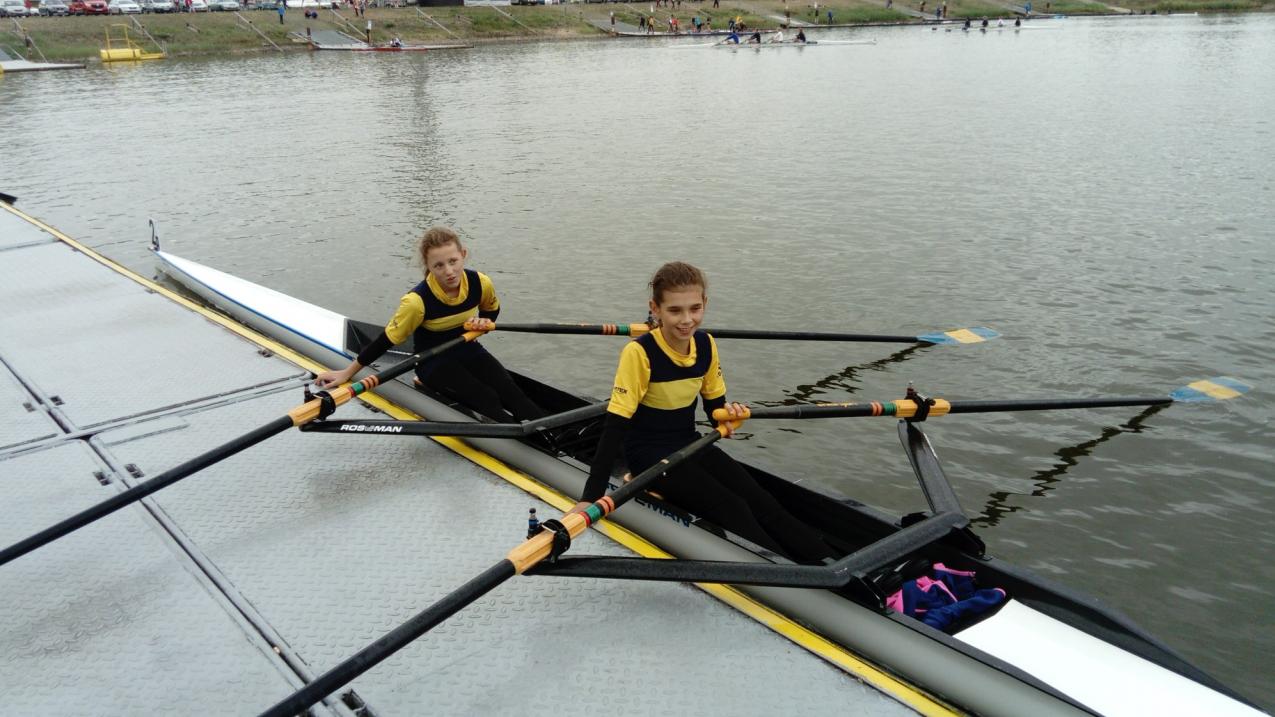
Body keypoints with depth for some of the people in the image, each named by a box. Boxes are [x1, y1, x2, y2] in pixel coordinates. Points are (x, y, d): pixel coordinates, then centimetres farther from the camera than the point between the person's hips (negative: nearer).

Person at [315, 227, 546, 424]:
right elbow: (387, 340, -15)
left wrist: (483, 322, -13)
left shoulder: (481, 283, -15)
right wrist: (346, 373, -10)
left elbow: (492, 310, 10)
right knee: (487, 399, -27)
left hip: (469, 352, 4)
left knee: (511, 391, -21)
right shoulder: (418, 301, -26)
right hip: (434, 363, -4)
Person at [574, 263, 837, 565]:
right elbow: (615, 427, -23)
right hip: (649, 455, -6)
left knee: (763, 503, -13)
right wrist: (590, 498, -29)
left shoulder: (706, 345, -4)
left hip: (690, 445, 6)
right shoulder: (639, 353, -22)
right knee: (733, 510, -23)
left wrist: (726, 413, -16)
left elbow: (714, 404, 9)